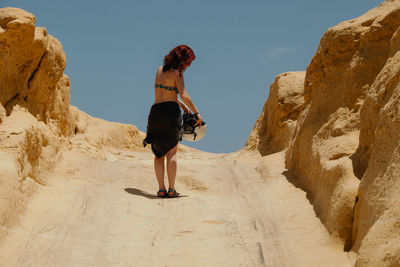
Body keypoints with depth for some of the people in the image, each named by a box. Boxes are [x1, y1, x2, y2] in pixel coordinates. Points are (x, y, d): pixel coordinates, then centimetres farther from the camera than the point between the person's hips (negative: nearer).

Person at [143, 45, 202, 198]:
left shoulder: (160, 70, 15)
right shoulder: (177, 73, -6)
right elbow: (184, 96, -15)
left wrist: (182, 105, 21)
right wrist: (197, 113, -7)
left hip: (155, 111, 5)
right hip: (170, 112, -5)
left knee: (159, 153, 8)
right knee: (171, 153, 1)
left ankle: (161, 189, 2)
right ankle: (171, 189, -3)